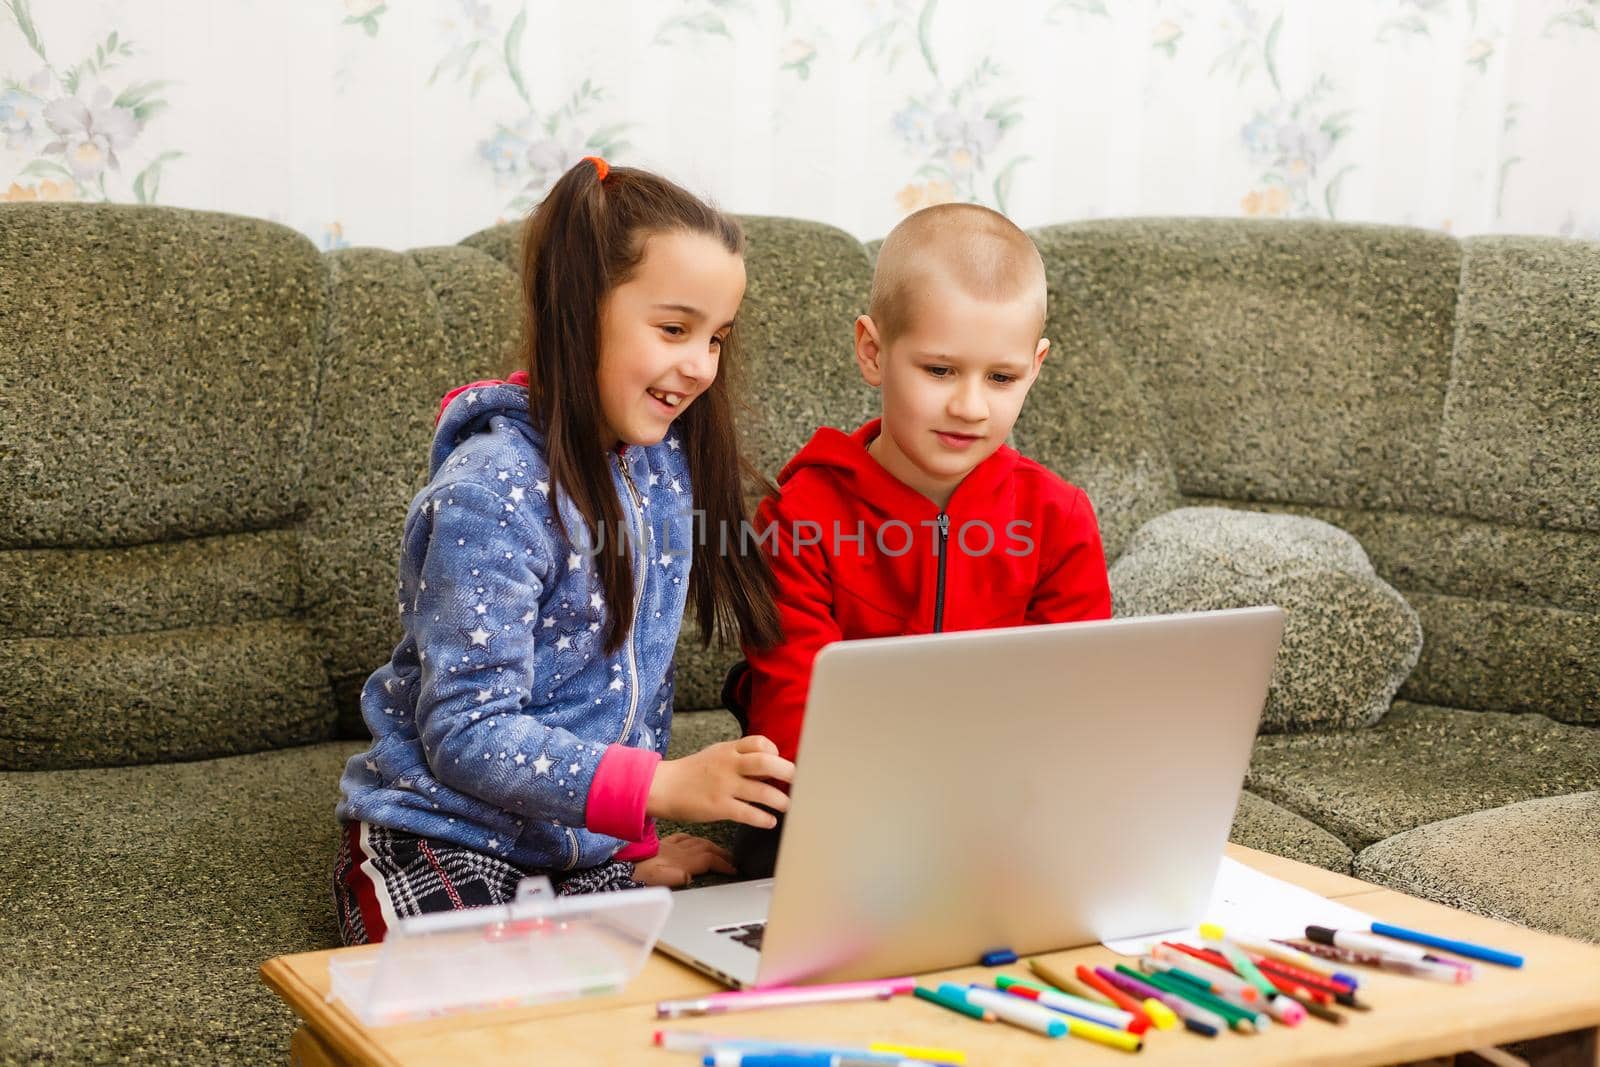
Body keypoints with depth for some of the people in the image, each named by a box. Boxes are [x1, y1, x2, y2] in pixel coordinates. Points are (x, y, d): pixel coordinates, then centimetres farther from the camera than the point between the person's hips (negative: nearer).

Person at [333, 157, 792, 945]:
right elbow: (467, 735, -23)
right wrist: (663, 788, -30)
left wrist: (636, 845, 10)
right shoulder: (493, 494, -21)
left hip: (587, 850, 6)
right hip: (446, 842, -6)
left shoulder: (666, 464, 2)